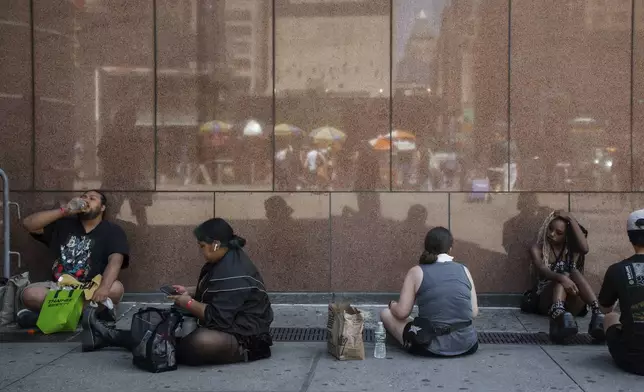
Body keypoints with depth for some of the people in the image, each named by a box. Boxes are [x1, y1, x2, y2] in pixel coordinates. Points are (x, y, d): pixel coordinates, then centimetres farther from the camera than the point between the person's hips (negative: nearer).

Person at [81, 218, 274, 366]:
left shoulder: (233, 274, -25)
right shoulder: (225, 261, 7)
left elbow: (218, 318, -28)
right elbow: (214, 292, 24)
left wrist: (189, 303, -14)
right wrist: (189, 292, 9)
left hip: (244, 340, -11)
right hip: (227, 326, 11)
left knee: (201, 342, -31)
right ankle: (111, 336, 16)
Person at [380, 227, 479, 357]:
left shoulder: (417, 272, -1)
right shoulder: (464, 270, 5)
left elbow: (402, 312, -3)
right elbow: (474, 312, 7)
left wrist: (392, 305, 20)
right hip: (467, 345, 6)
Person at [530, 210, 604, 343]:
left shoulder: (571, 248, 10)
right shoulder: (537, 249, 4)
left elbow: (585, 248, -17)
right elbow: (542, 270, -19)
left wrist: (571, 219, -11)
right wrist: (562, 278, -40)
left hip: (571, 303, 2)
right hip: (547, 301, -2)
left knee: (574, 273, -27)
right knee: (563, 276, -32)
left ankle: (597, 314, -50)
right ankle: (559, 315, -65)